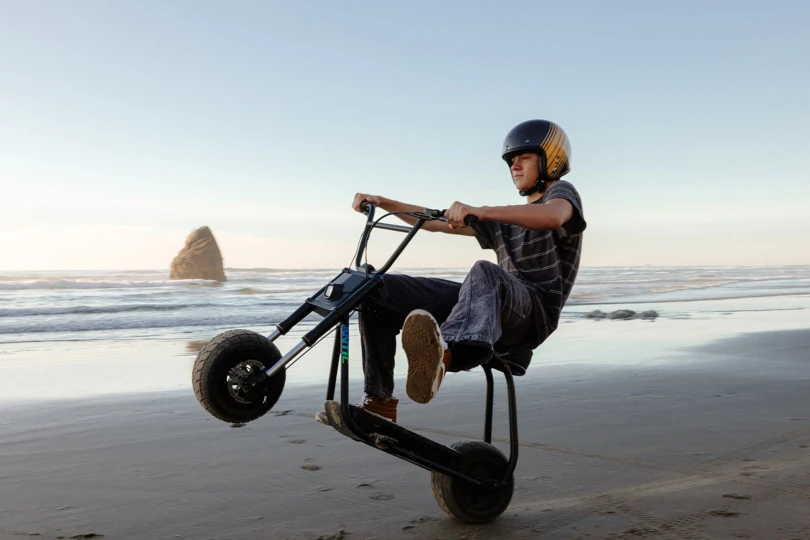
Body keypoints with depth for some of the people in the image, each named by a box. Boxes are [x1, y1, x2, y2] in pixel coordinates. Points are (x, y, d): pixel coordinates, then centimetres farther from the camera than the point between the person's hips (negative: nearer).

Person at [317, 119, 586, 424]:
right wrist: (383, 202, 14)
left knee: (484, 274, -42)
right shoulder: (507, 219, 31)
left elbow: (553, 216, -20)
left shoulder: (562, 192, 8)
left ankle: (441, 356, -70)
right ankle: (379, 401, -4)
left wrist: (482, 212, -34)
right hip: (495, 305, 7)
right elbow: (436, 222, 27)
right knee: (376, 289, -1)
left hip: (534, 311, -7)